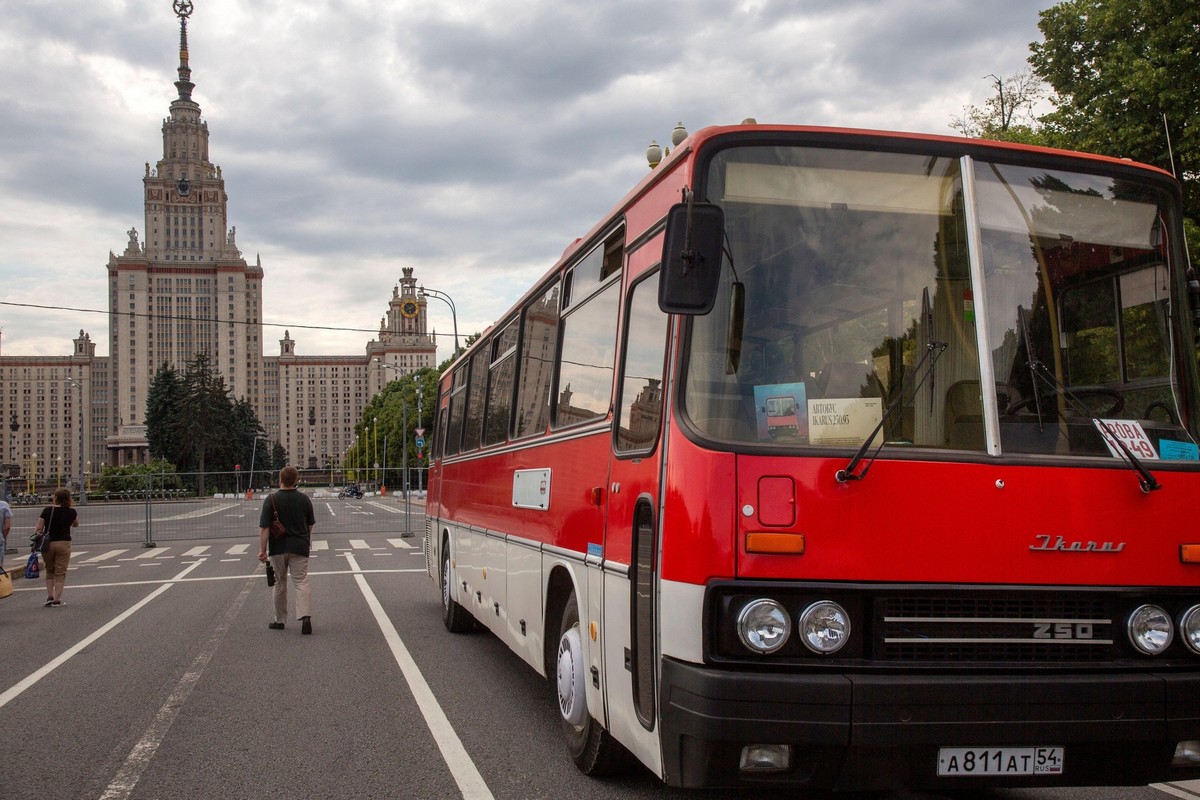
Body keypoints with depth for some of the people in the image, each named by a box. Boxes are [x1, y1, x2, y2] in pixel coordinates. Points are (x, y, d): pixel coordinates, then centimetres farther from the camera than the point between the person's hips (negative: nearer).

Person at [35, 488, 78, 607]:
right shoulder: (71, 512, -2)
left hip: (47, 544, 1)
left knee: (49, 571, 18)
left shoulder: (47, 510, -5)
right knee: (60, 573, 5)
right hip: (63, 544, -1)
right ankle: (57, 600, 1)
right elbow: (75, 524, 19)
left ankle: (49, 597, 10)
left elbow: (39, 529, -5)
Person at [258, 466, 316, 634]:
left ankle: (279, 620, 22)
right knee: (301, 582, -2)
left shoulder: (272, 499, -8)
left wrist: (262, 550, -8)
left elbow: (264, 527, -12)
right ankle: (306, 616, -22)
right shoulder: (304, 498, 1)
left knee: (280, 584, 13)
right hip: (300, 547, 1)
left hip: (278, 548, -1)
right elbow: (310, 524, 12)